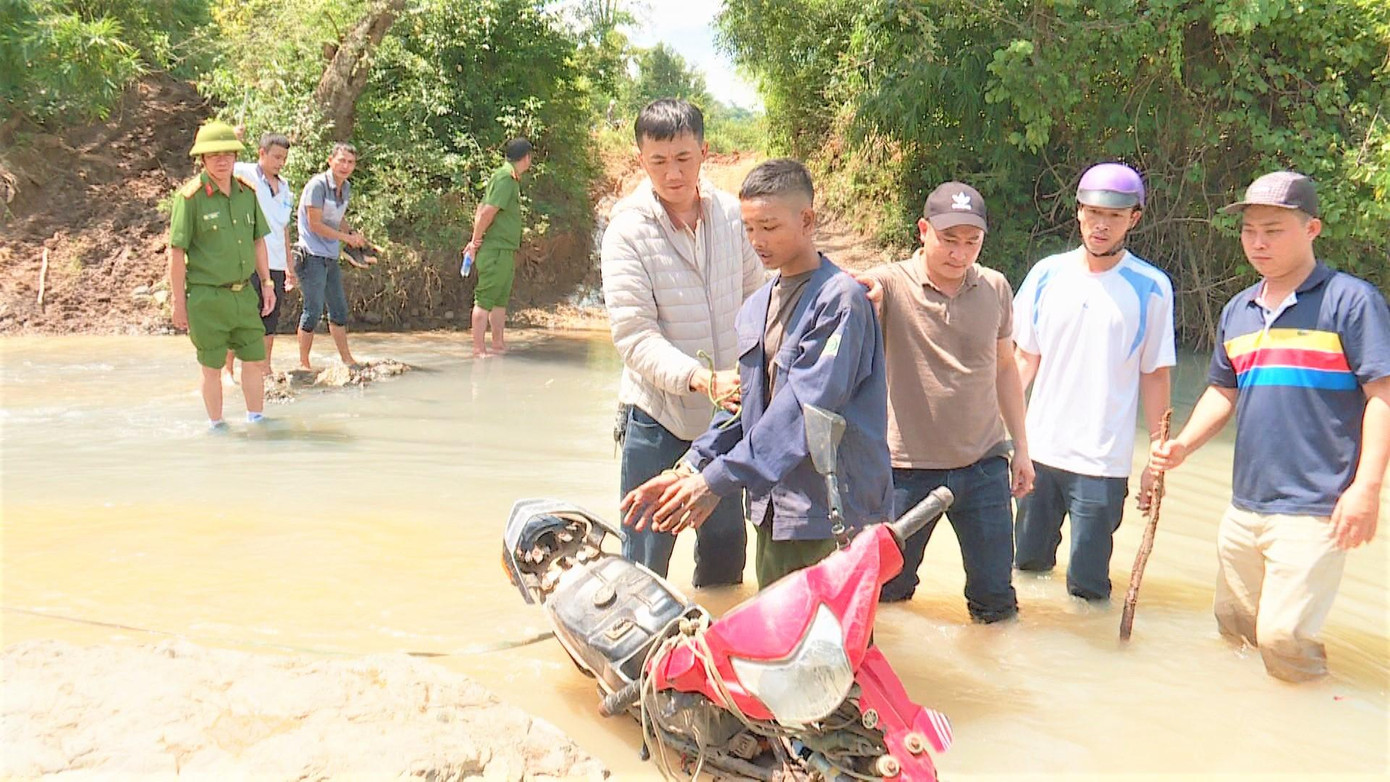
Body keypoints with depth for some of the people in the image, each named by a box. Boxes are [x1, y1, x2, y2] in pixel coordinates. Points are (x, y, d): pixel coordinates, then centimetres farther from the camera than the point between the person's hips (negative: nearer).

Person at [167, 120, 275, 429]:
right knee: (213, 367, 6)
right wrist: (178, 303, -11)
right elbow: (176, 253, -10)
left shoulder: (247, 192, 5)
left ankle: (256, 421, 26)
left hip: (244, 293, 5)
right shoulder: (190, 196, -11)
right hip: (207, 298, -5)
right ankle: (216, 427, 21)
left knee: (255, 359, 11)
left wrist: (267, 283, 14)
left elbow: (258, 240, 16)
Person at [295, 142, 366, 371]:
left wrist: (354, 233, 3)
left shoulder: (346, 188, 11)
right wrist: (347, 237, -12)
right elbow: (315, 225, -16)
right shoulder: (318, 185, -14)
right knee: (313, 310, -6)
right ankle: (303, 364, 3)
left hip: (331, 257, 9)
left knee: (339, 308, 14)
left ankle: (346, 359, 24)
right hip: (312, 256, -8)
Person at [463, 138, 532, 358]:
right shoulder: (505, 178, -14)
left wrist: (475, 239, 8)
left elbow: (482, 208, 17)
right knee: (485, 300, -7)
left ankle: (498, 345, 22)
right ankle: (478, 349, -5)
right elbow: (487, 212, -21)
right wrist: (477, 241, -11)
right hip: (495, 250, -10)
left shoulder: (511, 179, 16)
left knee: (501, 299, 15)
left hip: (506, 251, 10)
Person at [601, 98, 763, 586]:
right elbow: (634, 336, -18)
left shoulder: (731, 213, 1)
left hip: (727, 411, 4)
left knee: (726, 554, 18)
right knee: (645, 563, 3)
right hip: (657, 415, -4)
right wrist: (703, 378, -32)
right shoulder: (628, 229, -11)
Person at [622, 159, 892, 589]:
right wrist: (689, 469, 1)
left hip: (833, 513, -7)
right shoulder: (755, 307, 13)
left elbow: (804, 406, -21)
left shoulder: (840, 298, -13)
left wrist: (717, 479, -22)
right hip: (773, 510, 8)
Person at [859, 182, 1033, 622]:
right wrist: (861, 302, -51)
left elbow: (1004, 367, 13)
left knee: (996, 600, 12)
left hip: (984, 465, 3)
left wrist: (1021, 446, 13)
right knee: (888, 593, 12)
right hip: (908, 469, -3)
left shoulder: (996, 289, 3)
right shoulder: (891, 285, -11)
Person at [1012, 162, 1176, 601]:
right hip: (1038, 450, 3)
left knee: (1087, 589, 0)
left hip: (1103, 462, -3)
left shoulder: (1151, 288, -5)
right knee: (1027, 564, 14)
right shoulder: (1047, 274, 3)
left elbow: (1155, 376, -1)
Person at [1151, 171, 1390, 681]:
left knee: (1281, 636, -12)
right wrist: (1183, 445, 4)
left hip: (1314, 510, -7)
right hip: (1245, 505, 7)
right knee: (1231, 625, 15)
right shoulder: (1238, 311, 12)